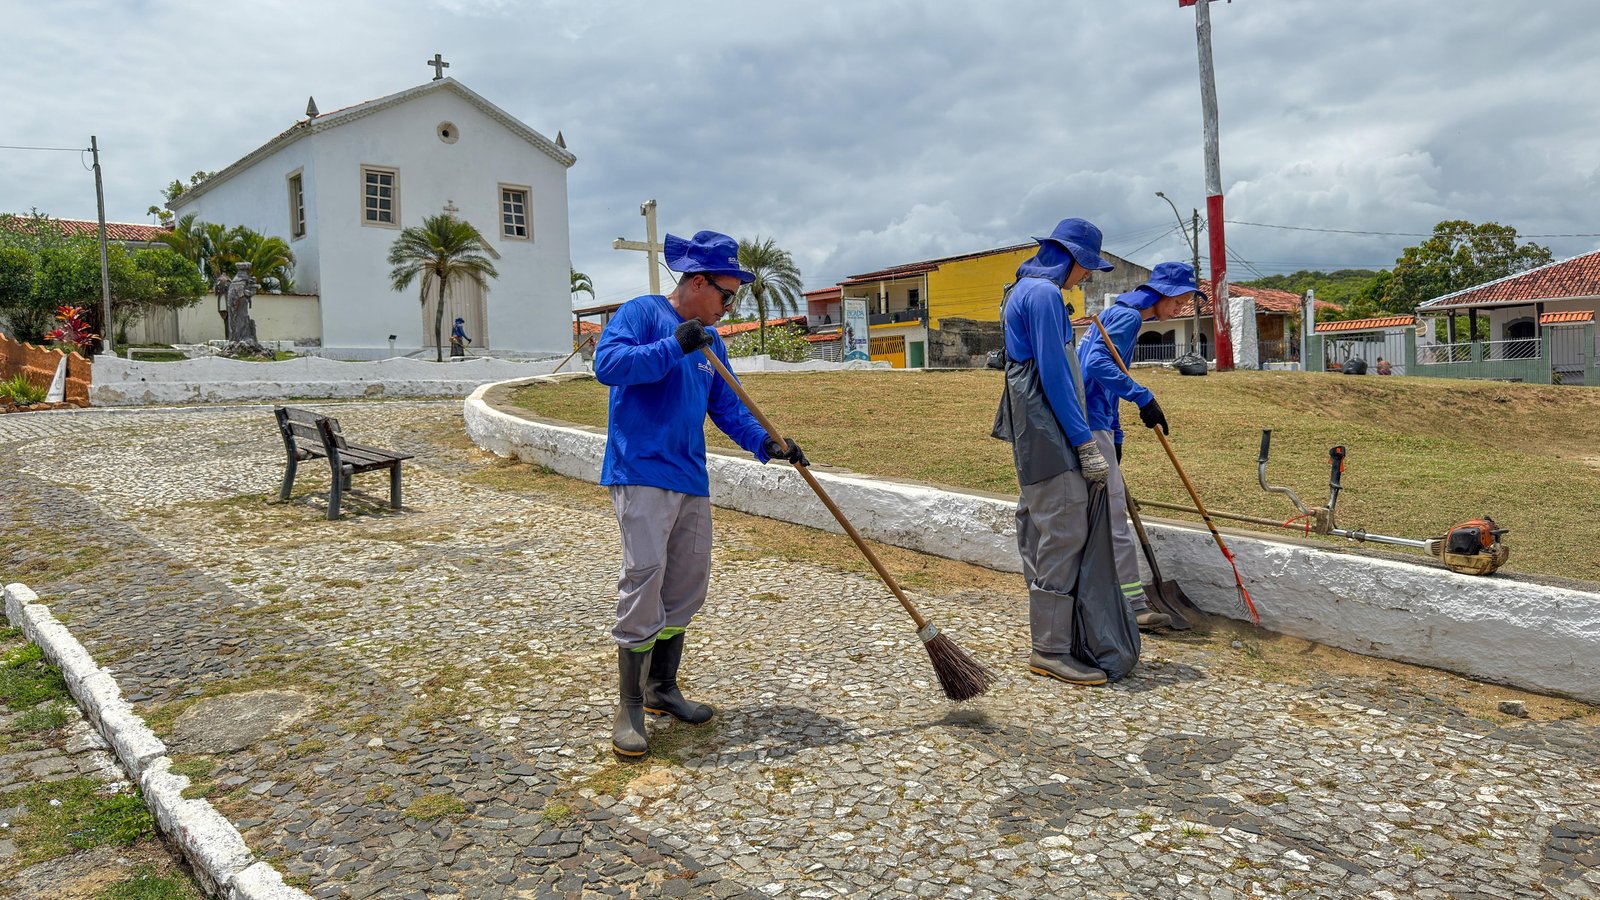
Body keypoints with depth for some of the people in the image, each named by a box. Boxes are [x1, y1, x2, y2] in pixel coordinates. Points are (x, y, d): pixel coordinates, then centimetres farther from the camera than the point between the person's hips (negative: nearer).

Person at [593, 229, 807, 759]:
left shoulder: (710, 343, 18)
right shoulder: (642, 313, -3)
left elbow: (728, 408, 16)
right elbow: (607, 363, -19)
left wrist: (766, 443, -1)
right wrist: (674, 347, -23)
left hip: (691, 481, 8)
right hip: (641, 474, -8)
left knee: (688, 585, 11)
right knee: (644, 580, -12)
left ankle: (662, 689, 26)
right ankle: (629, 709, -2)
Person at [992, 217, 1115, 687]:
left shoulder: (1027, 289, 20)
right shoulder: (1044, 294, -13)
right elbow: (1054, 374, -19)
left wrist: (1078, 435, 23)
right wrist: (1085, 442, -17)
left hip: (1033, 431, 11)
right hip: (1048, 430, -11)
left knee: (1040, 526, 13)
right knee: (1064, 529, -10)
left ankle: (1047, 640, 22)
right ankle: (1051, 649, -5)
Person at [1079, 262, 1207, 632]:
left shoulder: (1120, 314, 22)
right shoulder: (1127, 315, -9)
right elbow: (1097, 364, -26)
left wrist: (1115, 437, 27)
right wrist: (1143, 397, -28)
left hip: (1094, 423, 11)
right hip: (1091, 424, -11)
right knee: (1113, 513, -7)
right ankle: (1134, 605, -3)